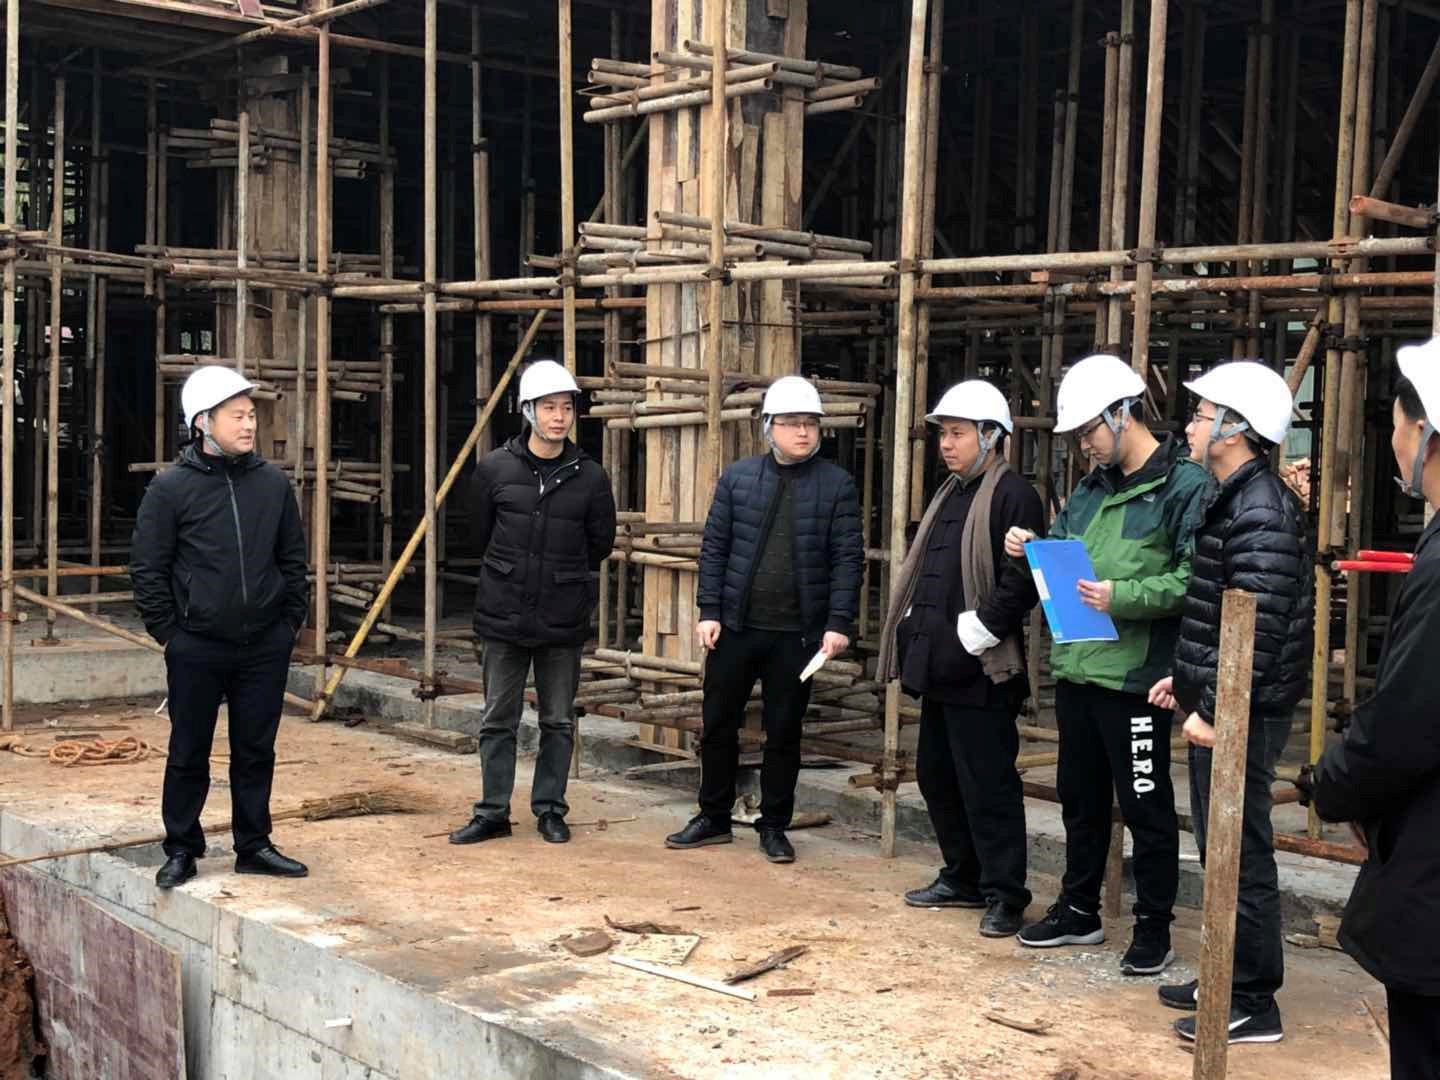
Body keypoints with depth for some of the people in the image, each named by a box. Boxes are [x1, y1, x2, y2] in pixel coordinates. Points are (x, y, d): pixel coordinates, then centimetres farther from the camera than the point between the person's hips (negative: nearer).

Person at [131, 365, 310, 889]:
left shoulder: (273, 483, 3)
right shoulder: (171, 487, -6)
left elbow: (293, 560, 11)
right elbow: (148, 567, -2)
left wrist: (291, 621, 7)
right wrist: (168, 632, -3)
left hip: (265, 646, 3)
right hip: (197, 649, -2)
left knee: (256, 751, 10)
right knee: (189, 754, 7)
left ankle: (254, 845, 23)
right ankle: (181, 849, 21)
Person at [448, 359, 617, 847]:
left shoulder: (590, 476, -1)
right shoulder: (494, 468, -1)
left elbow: (600, 543, 9)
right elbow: (480, 535, 10)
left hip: (563, 622, 0)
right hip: (503, 618, 0)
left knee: (558, 722, 9)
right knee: (498, 720, 7)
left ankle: (550, 809, 21)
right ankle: (493, 812, 17)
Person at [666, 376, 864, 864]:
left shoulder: (836, 484, -2)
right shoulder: (737, 477, 4)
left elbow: (848, 558, -4)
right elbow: (714, 547, 5)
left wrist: (839, 623, -12)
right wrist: (710, 611, -3)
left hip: (797, 633, -2)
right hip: (735, 626, 2)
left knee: (784, 733, 8)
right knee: (717, 724, 9)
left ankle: (774, 827, 22)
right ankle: (714, 818, 25)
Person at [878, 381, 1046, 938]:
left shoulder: (1012, 495, -11)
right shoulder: (951, 494, 18)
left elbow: (1022, 580, -19)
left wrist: (979, 630, -19)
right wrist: (915, 627, 14)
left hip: (980, 670, -10)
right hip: (939, 665, 10)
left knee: (988, 785, -4)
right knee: (937, 775, 16)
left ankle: (1004, 895, 5)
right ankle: (963, 877, 28)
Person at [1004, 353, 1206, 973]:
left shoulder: (1184, 485, -12)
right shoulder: (1093, 487, 14)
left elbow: (1194, 580, -20)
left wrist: (1123, 596, -25)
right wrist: (1031, 550, 4)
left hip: (1134, 679, -8)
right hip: (1076, 669, 8)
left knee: (1146, 807, 4)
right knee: (1080, 798, 18)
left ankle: (1153, 927, 17)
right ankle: (1078, 911, 33)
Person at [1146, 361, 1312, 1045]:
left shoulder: (1260, 512, -19)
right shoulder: (1229, 499, 13)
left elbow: (1258, 629, -24)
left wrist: (1214, 711, -22)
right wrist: (1183, 678, 20)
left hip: (1241, 715, -10)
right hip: (1215, 703, 10)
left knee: (1241, 855, -2)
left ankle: (1253, 1005, 7)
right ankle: (1227, 977, 29)